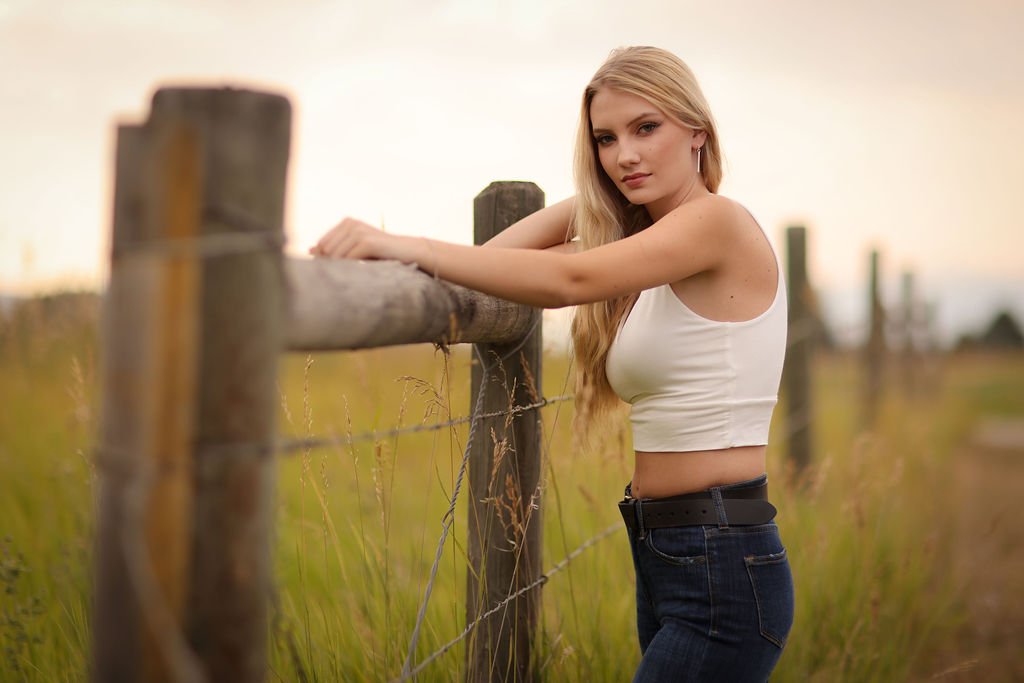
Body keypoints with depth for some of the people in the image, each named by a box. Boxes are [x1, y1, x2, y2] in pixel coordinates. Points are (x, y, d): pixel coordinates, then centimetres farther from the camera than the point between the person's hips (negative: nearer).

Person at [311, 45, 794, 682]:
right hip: (662, 560, 9)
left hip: (723, 570, -9)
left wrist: (407, 245, -30)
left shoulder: (720, 219, -11)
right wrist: (593, 198, 6)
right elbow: (502, 259, 11)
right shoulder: (648, 249, 16)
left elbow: (574, 278, -27)